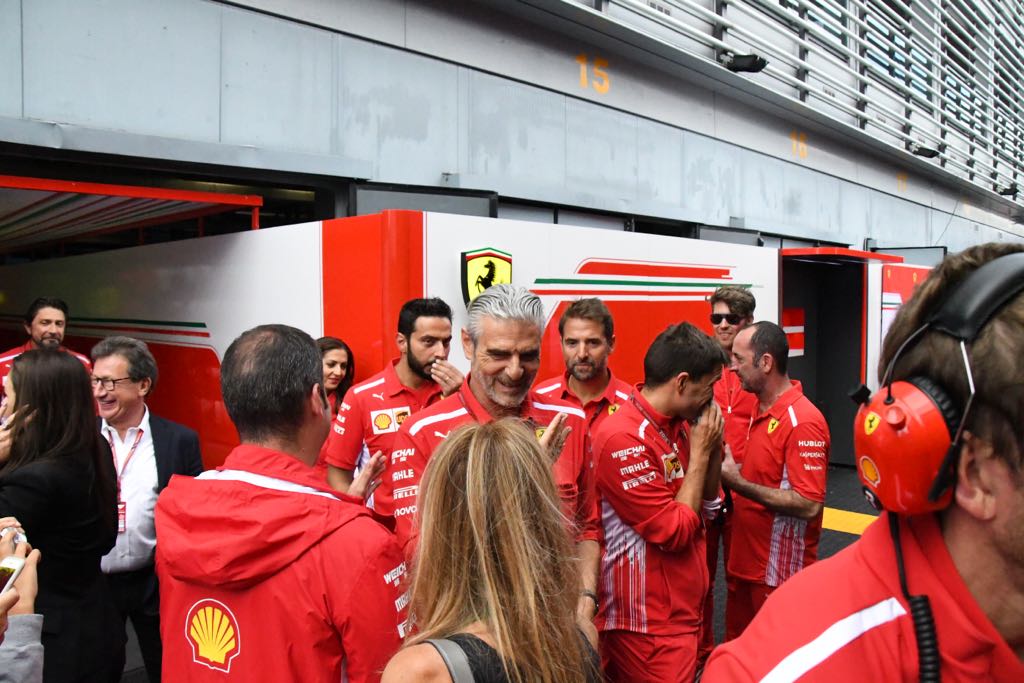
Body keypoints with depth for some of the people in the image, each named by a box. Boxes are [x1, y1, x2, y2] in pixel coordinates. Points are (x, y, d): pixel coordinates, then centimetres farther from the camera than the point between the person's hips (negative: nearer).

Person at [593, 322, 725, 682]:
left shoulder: (675, 426, 4)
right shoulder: (623, 438, -24)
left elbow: (705, 510, 11)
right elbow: (676, 532, -21)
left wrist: (714, 449, -3)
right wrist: (700, 453, -15)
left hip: (682, 609, 9)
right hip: (651, 623, -9)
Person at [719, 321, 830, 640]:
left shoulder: (802, 421, -21)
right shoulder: (762, 409, 6)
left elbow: (809, 505, -26)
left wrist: (737, 482, -24)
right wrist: (729, 469, -1)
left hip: (779, 573, -8)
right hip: (745, 563, 8)